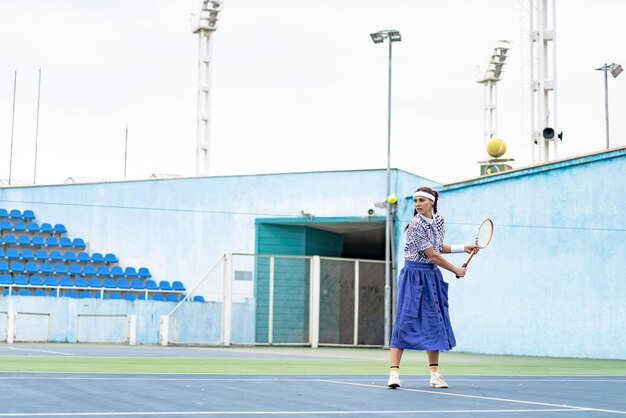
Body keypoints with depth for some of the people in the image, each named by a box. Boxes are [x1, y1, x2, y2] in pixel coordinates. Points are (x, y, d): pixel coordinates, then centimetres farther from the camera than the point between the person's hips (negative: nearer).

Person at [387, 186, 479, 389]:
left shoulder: (439, 221, 6)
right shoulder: (416, 225, -17)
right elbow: (432, 255, -16)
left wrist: (464, 248, 15)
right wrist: (456, 270, -7)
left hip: (432, 276, 7)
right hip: (414, 275, -7)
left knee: (435, 323, 6)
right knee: (405, 321, -11)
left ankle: (435, 374, 12)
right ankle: (394, 372, -12)